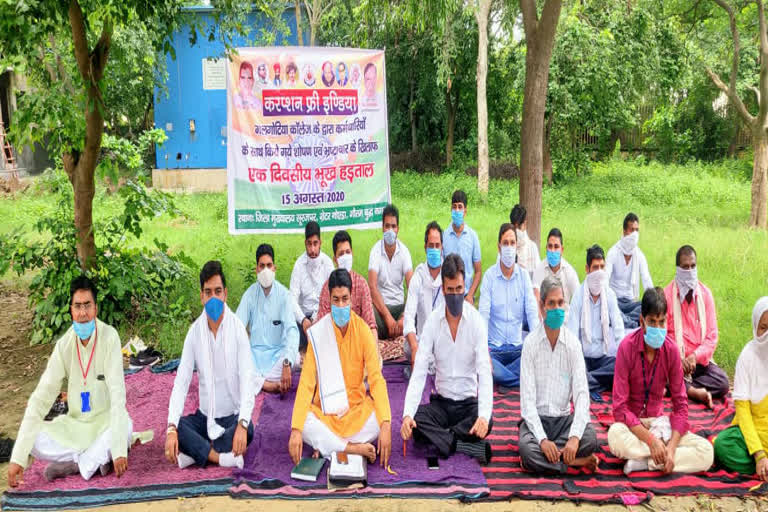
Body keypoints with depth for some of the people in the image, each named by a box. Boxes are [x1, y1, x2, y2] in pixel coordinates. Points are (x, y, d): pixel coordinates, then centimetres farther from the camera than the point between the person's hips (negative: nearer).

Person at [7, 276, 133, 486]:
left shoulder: (109, 337, -18)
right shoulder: (64, 345, -9)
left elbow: (117, 393, -23)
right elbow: (41, 397, -12)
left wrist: (119, 450, -31)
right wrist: (18, 458, -19)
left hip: (105, 421, -3)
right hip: (75, 422, 3)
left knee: (126, 426, -34)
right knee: (35, 440, -20)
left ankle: (71, 463, -17)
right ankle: (99, 457, -12)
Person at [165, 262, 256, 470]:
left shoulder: (238, 328, -11)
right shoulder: (194, 331, -4)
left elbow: (247, 379, -18)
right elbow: (181, 382, -8)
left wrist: (242, 423, -33)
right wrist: (172, 428, -22)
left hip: (233, 416, -2)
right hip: (204, 417, 2)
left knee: (248, 430, -31)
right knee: (177, 428, -24)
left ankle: (195, 453, -19)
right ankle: (223, 457, -24)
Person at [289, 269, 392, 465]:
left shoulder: (363, 330, -9)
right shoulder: (317, 333, -11)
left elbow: (376, 378, -14)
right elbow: (306, 382, -14)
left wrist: (386, 425, -28)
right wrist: (296, 429, -27)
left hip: (356, 408, 1)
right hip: (325, 411, -1)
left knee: (381, 418, -27)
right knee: (303, 423, -30)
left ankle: (327, 447, -14)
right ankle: (354, 448, -17)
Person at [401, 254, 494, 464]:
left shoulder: (476, 321, -11)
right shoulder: (432, 321, -7)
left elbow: (484, 372, -18)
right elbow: (418, 372, -12)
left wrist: (484, 415, -36)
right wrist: (407, 414, -28)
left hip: (469, 402, -1)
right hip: (441, 402, 1)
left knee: (486, 422, -32)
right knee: (414, 422, -27)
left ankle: (437, 438, -17)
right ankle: (474, 448, -24)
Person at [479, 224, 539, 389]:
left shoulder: (524, 275, 3)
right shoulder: (489, 276, -4)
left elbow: (532, 312, -2)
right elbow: (483, 314, -10)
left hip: (518, 346, 2)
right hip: (494, 347, -2)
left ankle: (500, 375, -13)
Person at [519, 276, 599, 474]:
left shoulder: (573, 343, -2)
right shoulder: (530, 343, -8)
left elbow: (581, 392, -8)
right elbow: (527, 397, -11)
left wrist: (575, 436, -24)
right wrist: (543, 439, -25)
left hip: (564, 417, 2)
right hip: (536, 417, -2)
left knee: (590, 438, -27)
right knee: (526, 448, -32)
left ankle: (544, 457, -13)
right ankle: (574, 461, -12)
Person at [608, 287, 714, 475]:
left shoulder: (671, 350, -7)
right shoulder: (627, 347, -16)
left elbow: (680, 403, -4)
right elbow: (620, 407, -17)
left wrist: (671, 448, -19)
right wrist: (651, 440, -26)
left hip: (658, 420, 3)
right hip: (631, 424, -3)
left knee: (706, 452, -18)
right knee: (615, 436, -37)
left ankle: (644, 462, -19)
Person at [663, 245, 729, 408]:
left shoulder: (706, 294, 3)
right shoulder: (666, 295, -6)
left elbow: (712, 337, 0)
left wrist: (695, 356, -15)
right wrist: (678, 359, -20)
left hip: (700, 361, 3)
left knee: (723, 383, -21)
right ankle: (695, 392, -16)